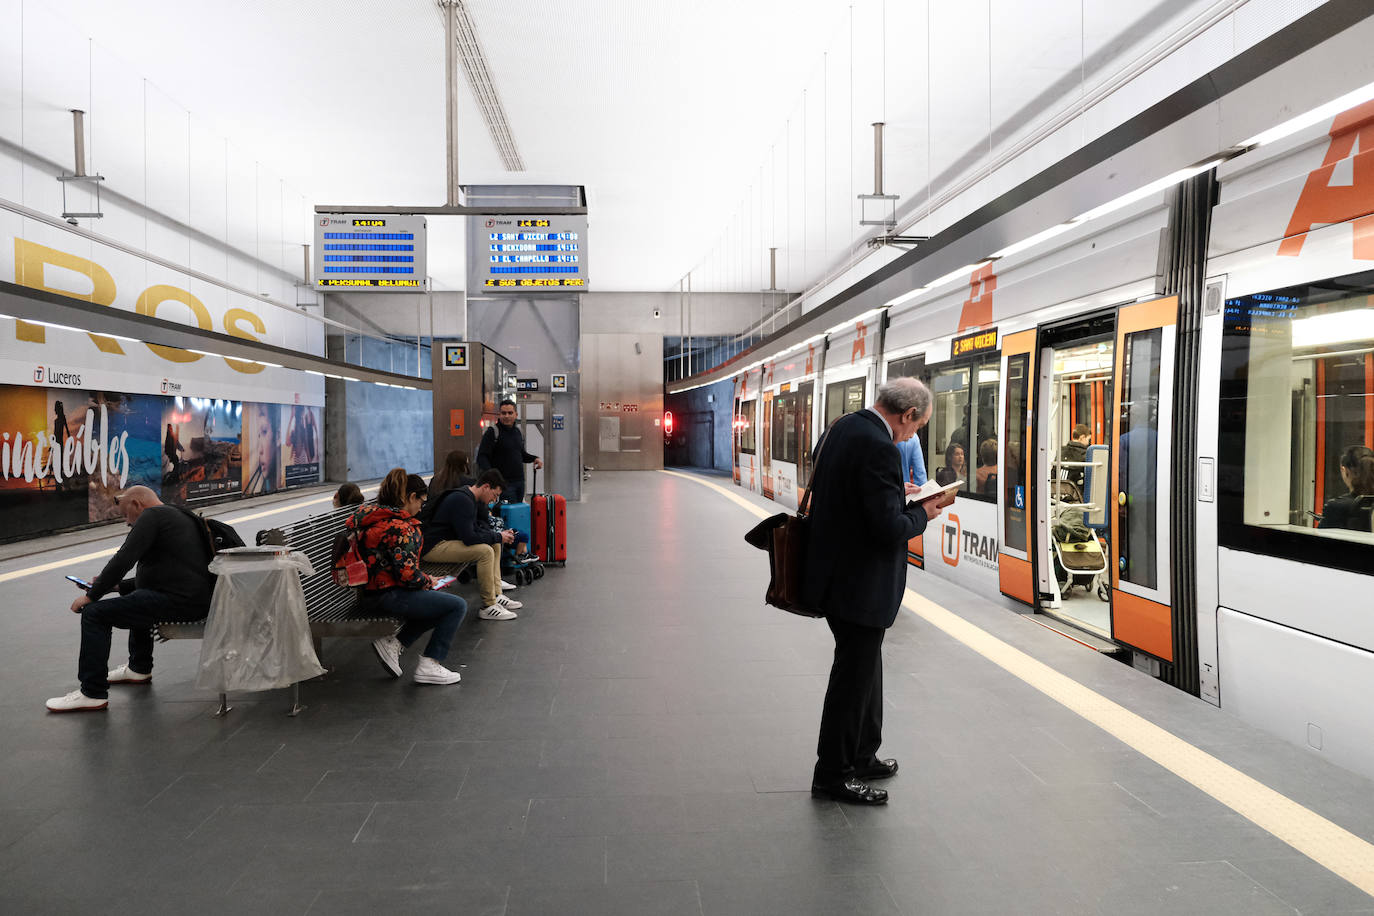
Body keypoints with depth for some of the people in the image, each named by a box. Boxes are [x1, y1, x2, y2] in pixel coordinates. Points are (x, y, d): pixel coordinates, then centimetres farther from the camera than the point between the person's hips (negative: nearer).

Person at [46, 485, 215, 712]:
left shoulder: (152, 515, -5)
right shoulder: (178, 515, 25)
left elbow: (123, 560, -15)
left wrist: (91, 595, -6)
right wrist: (117, 585, 28)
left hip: (179, 600, -11)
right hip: (199, 599, 11)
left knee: (94, 613, -8)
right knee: (136, 598, 36)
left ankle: (93, 694, -5)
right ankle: (139, 669, 41)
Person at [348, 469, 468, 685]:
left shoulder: (372, 516, 9)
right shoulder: (400, 528, -21)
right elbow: (408, 575, -24)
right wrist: (429, 582, -2)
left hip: (371, 591, 10)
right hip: (389, 596, -10)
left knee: (439, 602, 24)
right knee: (458, 606, -4)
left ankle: (393, 644, 15)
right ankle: (428, 667, -1)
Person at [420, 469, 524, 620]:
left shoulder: (473, 499, 10)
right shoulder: (462, 500, -22)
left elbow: (476, 526, 22)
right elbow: (469, 538, -27)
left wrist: (498, 536, 5)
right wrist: (498, 537, -15)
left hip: (449, 540, 11)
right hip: (434, 546, -11)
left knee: (495, 545, 11)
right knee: (485, 551, -24)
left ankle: (496, 596, 8)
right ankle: (488, 607, -16)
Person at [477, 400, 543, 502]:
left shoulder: (517, 431, 15)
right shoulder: (493, 432, -7)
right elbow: (482, 457, -13)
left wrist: (534, 459, 10)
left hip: (520, 481, 7)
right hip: (503, 482, -7)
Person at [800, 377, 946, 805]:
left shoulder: (842, 428, 5)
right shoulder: (878, 447, -24)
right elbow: (890, 529, -26)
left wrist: (896, 493, 10)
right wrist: (921, 512, -7)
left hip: (839, 573, 10)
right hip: (859, 585, -10)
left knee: (864, 668, 23)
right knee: (854, 676, 5)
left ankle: (862, 756, 38)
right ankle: (833, 774, 20)